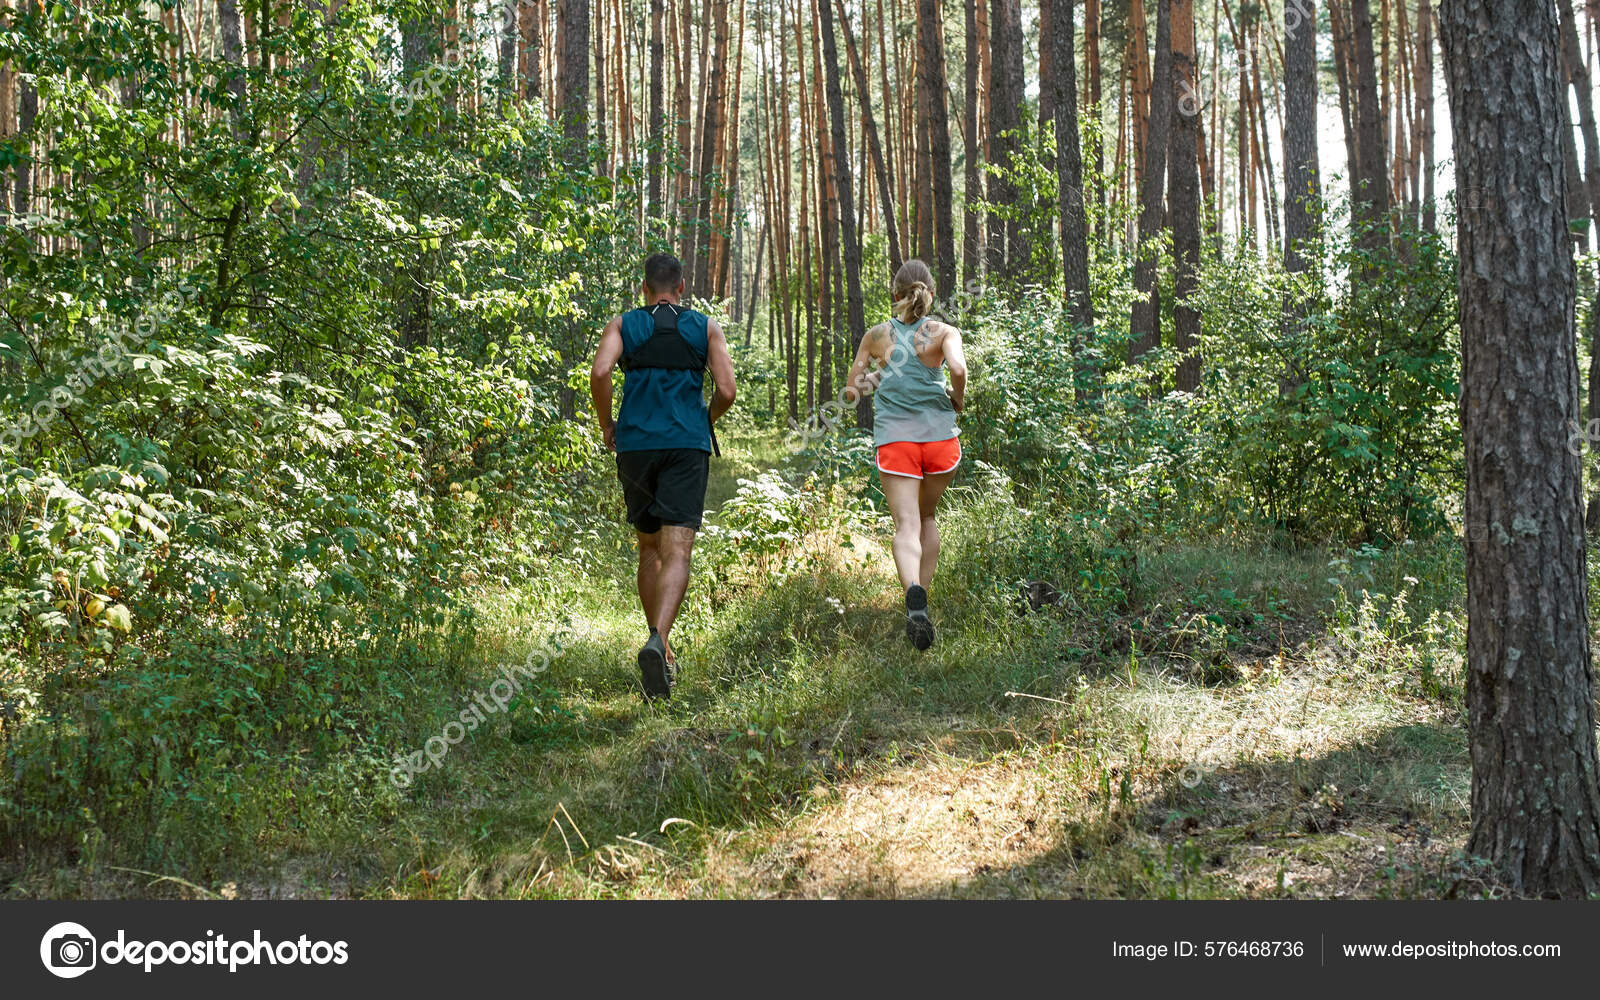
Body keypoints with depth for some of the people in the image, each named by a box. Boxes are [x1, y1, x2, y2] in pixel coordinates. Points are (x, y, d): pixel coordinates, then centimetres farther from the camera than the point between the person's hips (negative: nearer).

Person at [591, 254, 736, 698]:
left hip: (635, 445, 2)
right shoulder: (706, 327, 9)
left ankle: (661, 645, 21)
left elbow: (599, 372, -9)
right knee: (677, 554, -10)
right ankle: (658, 641, -33)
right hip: (687, 447, -2)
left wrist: (607, 426, 6)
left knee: (649, 548, 18)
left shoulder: (623, 324, 9)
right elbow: (726, 390, -1)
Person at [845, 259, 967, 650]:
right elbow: (957, 368, -19)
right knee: (927, 516, 22)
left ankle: (914, 592, -35)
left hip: (895, 439, 0)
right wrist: (957, 400, 0)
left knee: (906, 525, -7)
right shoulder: (943, 332, 0)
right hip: (940, 435, 0)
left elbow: (852, 385, 13)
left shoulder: (878, 335, 7)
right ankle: (921, 597, 19)